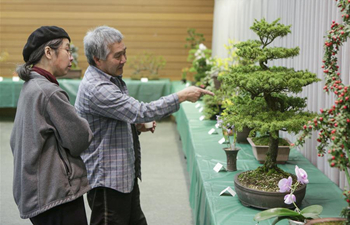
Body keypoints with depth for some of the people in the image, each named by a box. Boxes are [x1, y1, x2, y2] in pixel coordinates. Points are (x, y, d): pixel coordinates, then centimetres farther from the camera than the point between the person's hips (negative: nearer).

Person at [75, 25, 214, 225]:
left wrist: (137, 126, 1)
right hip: (107, 181, -10)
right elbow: (142, 111, -29)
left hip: (126, 176, 10)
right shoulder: (96, 89, -24)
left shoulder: (113, 79, 10)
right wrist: (182, 96, -21)